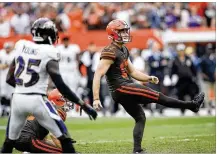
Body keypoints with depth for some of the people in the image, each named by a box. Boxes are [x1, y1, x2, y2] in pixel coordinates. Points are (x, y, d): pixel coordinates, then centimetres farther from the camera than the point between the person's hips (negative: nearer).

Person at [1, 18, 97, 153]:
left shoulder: (21, 46, 6)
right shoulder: (48, 53, -8)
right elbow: (61, 87, -13)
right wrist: (83, 105, -10)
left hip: (18, 98, 5)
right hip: (37, 100, -5)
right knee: (64, 137, 5)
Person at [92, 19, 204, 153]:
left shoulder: (123, 50, 14)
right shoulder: (110, 52, -16)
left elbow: (132, 72, 22)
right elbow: (98, 75, -20)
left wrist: (149, 78, 7)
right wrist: (96, 99, -26)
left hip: (126, 87, 10)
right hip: (121, 88, -10)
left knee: (140, 118, 11)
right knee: (158, 97, -7)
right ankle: (191, 105, -1)